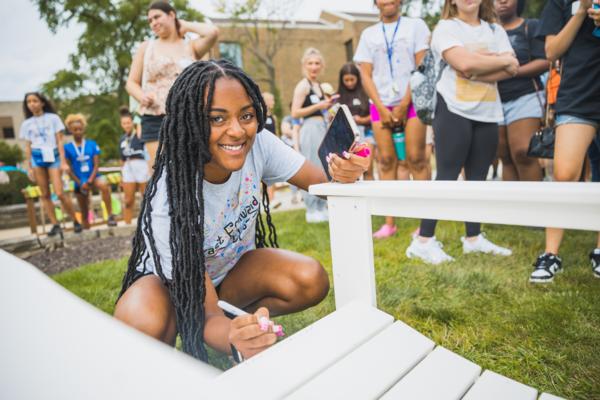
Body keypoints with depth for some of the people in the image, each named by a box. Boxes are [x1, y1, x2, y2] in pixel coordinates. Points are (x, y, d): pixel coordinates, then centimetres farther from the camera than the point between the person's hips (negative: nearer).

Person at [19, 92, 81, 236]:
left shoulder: (53, 118, 3)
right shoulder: (27, 124, 11)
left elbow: (59, 141, 0)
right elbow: (28, 146, 12)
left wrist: (63, 162, -6)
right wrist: (29, 168, 9)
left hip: (53, 156, -3)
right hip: (37, 158, 4)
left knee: (59, 193, -12)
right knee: (45, 194, 3)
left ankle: (75, 221, 2)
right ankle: (55, 225, 8)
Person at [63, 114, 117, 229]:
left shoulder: (92, 144, 3)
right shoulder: (67, 148, 0)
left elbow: (96, 165, -1)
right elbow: (69, 169, 0)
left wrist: (90, 181, -12)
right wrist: (81, 183, -8)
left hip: (93, 177, -1)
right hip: (80, 182, 1)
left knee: (104, 185, -35)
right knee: (84, 210, 7)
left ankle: (110, 216, -33)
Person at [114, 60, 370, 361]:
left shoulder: (258, 143, -23)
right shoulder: (167, 201, -35)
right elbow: (207, 315, -32)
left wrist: (341, 173, -40)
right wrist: (233, 339, -56)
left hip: (233, 267, 4)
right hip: (168, 281, -3)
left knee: (312, 281, -23)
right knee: (143, 324, -37)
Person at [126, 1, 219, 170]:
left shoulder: (191, 47, 12)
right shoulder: (146, 47, 15)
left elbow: (212, 32, -8)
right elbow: (131, 82, 14)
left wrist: (186, 25, 9)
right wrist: (142, 96, -9)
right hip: (156, 119, 0)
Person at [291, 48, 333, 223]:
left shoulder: (318, 85, 17)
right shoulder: (303, 85, -7)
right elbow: (295, 113, -15)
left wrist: (328, 105, 10)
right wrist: (319, 106, -16)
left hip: (322, 128, 9)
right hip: (310, 129, -9)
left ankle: (321, 208, 23)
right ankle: (312, 210, 3)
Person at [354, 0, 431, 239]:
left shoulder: (415, 25, 8)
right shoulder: (368, 34, 13)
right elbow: (366, 75, 6)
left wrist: (404, 104, -9)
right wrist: (382, 108, -6)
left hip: (412, 101, -2)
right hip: (381, 104, 2)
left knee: (416, 158, -9)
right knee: (386, 160, -2)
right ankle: (389, 222, 2)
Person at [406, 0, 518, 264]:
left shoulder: (496, 30, 16)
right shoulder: (446, 27, 0)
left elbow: (511, 69, 2)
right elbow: (464, 63, -17)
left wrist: (477, 69, -12)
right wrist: (502, 60, -4)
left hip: (487, 112, 6)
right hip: (454, 110, -5)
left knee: (478, 177, 7)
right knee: (447, 176, -8)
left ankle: (473, 238, 18)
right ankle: (423, 241, -2)